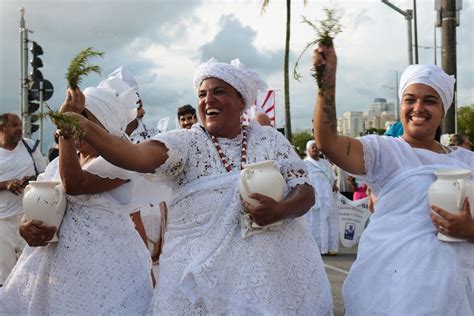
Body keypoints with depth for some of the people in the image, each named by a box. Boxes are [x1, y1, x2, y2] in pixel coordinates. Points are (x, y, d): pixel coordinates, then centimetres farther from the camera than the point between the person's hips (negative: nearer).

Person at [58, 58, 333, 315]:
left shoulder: (270, 139, 4)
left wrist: (279, 210, -19)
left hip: (277, 269, 2)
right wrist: (86, 128, -35)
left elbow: (306, 192, 2)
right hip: (203, 274, -1)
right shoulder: (186, 142, -2)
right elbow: (139, 156, -20)